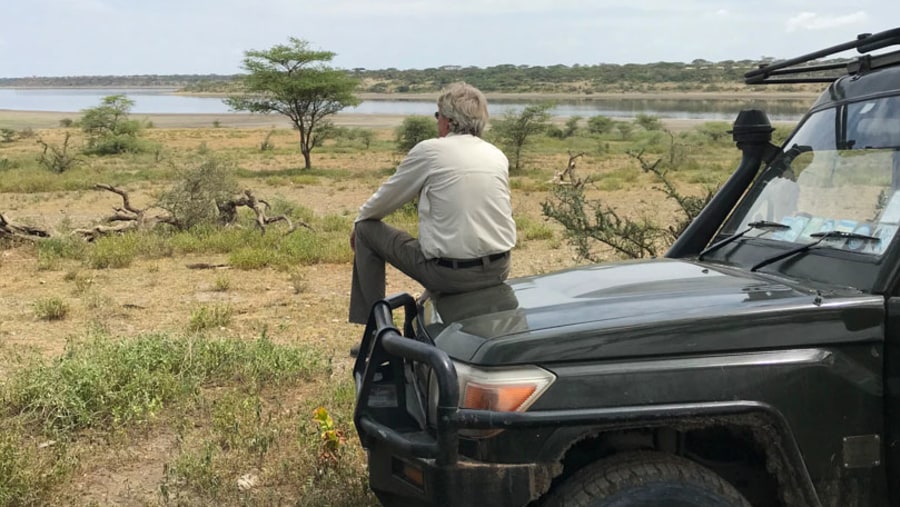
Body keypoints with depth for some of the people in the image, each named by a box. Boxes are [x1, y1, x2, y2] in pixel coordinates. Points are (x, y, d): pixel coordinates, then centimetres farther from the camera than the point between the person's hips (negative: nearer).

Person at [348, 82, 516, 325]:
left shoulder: (429, 150, -6)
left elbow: (386, 197, 5)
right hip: (499, 271, 6)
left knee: (367, 230, 14)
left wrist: (359, 222, 26)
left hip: (449, 274, -6)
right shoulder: (498, 156, 8)